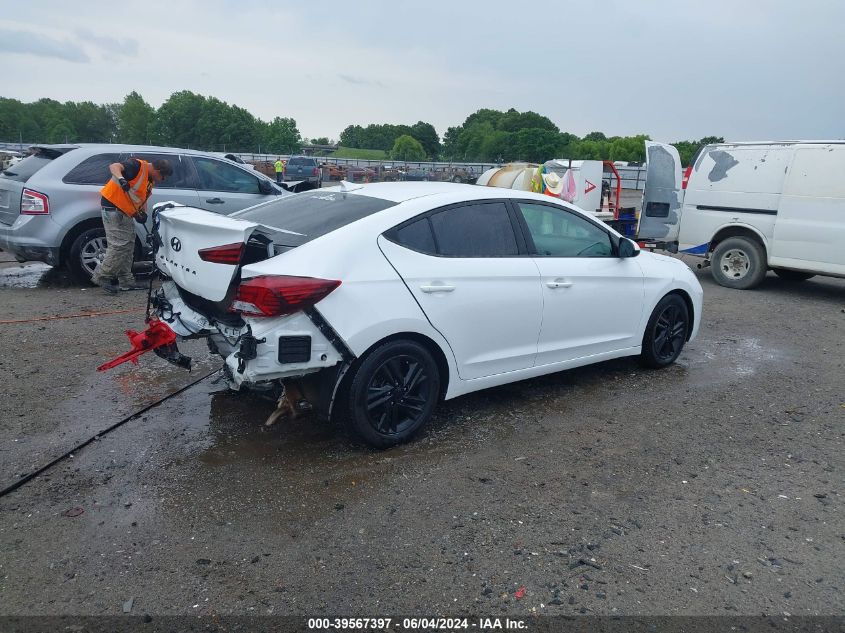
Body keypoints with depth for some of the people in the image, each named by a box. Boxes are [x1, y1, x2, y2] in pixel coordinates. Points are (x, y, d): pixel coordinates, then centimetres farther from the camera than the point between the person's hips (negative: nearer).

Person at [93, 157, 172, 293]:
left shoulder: (150, 180, 13)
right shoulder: (138, 166, -15)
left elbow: (142, 198, 19)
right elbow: (114, 166, -27)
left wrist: (142, 212, 2)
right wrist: (121, 179, -46)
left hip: (126, 212, 10)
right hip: (112, 207, -10)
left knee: (128, 246, 12)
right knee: (119, 245, -12)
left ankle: (126, 281, 19)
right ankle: (101, 276, -1)